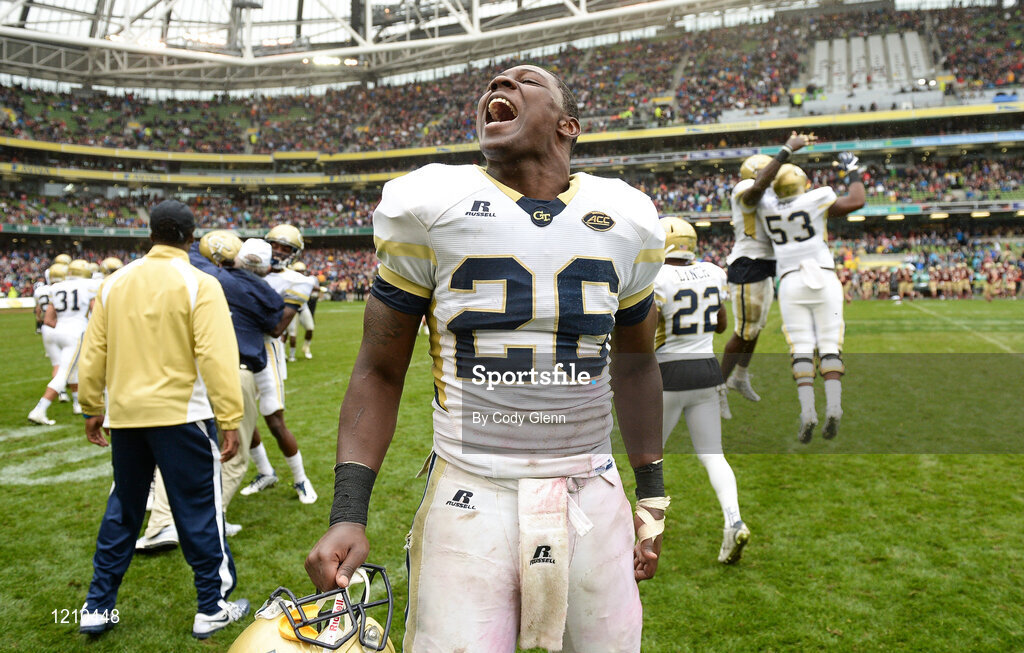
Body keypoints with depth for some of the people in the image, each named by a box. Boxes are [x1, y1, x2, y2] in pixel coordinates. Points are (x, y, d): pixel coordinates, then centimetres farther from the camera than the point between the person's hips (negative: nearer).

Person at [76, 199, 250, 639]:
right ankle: (212, 609, 16)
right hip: (180, 415, -5)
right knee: (198, 511, 5)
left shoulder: (115, 283, 6)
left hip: (125, 415, 5)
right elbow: (215, 356, -17)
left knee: (123, 510, 19)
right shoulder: (199, 284, -10)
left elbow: (94, 352, 10)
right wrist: (230, 420, -15)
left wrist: (92, 409, 20)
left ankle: (98, 607, 29)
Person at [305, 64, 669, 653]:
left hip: (593, 501, 3)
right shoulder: (428, 210, -3)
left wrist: (652, 494, 18)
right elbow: (380, 371, 1)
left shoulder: (629, 221, 5)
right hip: (470, 502, -2)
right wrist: (348, 514, -7)